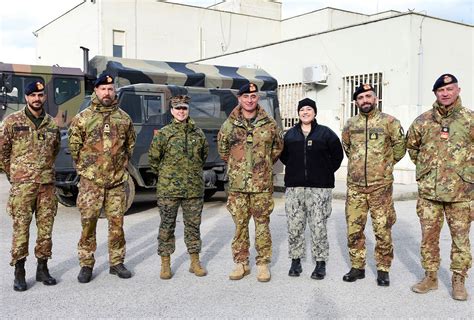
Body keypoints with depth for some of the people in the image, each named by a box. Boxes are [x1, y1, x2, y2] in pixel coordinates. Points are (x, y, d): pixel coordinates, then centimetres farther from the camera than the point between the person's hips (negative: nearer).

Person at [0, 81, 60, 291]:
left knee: (46, 228, 7)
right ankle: (19, 272, 9)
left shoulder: (52, 123, 10)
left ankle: (42, 268, 19)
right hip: (22, 185, -3)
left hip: (47, 183, 4)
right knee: (21, 228, -1)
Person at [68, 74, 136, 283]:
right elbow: (74, 146, 5)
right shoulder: (82, 118, -1)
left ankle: (117, 263, 19)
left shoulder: (124, 118, 7)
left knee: (117, 223, 7)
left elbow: (130, 145, 17)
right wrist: (83, 168, 4)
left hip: (117, 181, 2)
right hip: (90, 181, -2)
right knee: (88, 223, 2)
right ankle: (86, 265, 13)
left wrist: (122, 166, 12)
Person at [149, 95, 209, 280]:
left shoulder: (198, 133, 6)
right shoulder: (163, 133, -2)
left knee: (193, 225, 10)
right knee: (167, 226, 4)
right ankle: (165, 264, 15)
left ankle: (195, 262, 22)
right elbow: (154, 157, 4)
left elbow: (204, 155, 19)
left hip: (194, 188, 3)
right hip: (168, 189, -2)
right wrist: (164, 176, 7)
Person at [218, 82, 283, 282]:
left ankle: (263, 263, 15)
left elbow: (278, 146, 16)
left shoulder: (270, 124, 1)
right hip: (237, 184, 1)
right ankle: (241, 263, 18)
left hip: (262, 184, -1)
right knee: (240, 224, 7)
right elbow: (222, 148, 16)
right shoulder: (229, 125, 2)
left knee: (262, 224, 4)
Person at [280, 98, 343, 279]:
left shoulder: (325, 133, 4)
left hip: (319, 187, -3)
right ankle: (296, 261, 17)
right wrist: (295, 169, 13)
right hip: (294, 187, 3)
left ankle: (320, 263, 7)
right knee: (294, 226, 5)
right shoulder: (290, 134, 12)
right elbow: (283, 155, 22)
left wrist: (326, 172, 4)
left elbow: (337, 155, 7)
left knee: (318, 226, -3)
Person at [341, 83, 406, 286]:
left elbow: (399, 146, 6)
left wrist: (386, 164, 12)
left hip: (381, 185, -3)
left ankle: (383, 270, 14)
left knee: (383, 230, 1)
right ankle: (357, 267, 21)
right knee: (354, 229, 7)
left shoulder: (389, 122, -3)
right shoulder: (350, 124, 8)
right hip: (354, 185, 4)